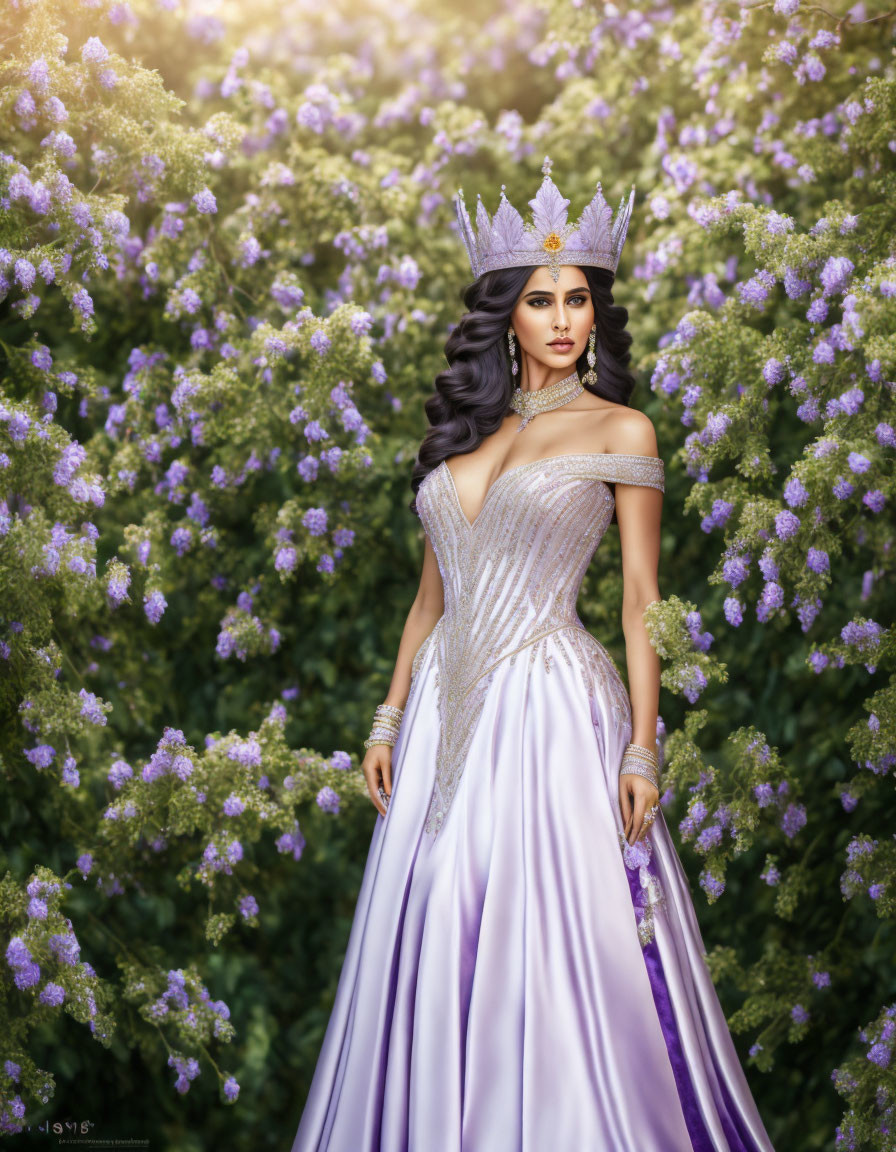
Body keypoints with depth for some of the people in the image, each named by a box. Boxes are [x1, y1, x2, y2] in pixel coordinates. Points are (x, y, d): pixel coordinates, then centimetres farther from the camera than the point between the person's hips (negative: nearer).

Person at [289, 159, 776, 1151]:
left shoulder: (618, 431, 1)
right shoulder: (463, 432, 14)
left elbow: (641, 600, -3)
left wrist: (642, 748, -10)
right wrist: (389, 719, 10)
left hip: (554, 708, -5)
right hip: (447, 712, 5)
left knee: (556, 963, -3)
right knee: (435, 953, 8)